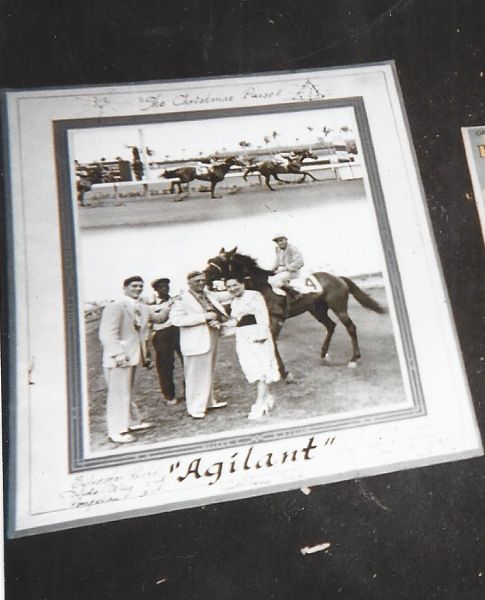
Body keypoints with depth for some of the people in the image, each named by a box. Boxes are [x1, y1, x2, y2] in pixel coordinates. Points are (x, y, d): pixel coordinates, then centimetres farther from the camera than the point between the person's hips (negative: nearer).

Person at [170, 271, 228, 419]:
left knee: (208, 373, 19)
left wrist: (218, 318, -9)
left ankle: (209, 402, 32)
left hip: (211, 340, 8)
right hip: (196, 343, -8)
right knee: (197, 376, -4)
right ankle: (196, 408, 6)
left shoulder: (209, 296, 12)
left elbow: (221, 312, 18)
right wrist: (204, 316, -24)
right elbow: (176, 318, -23)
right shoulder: (183, 299, -10)